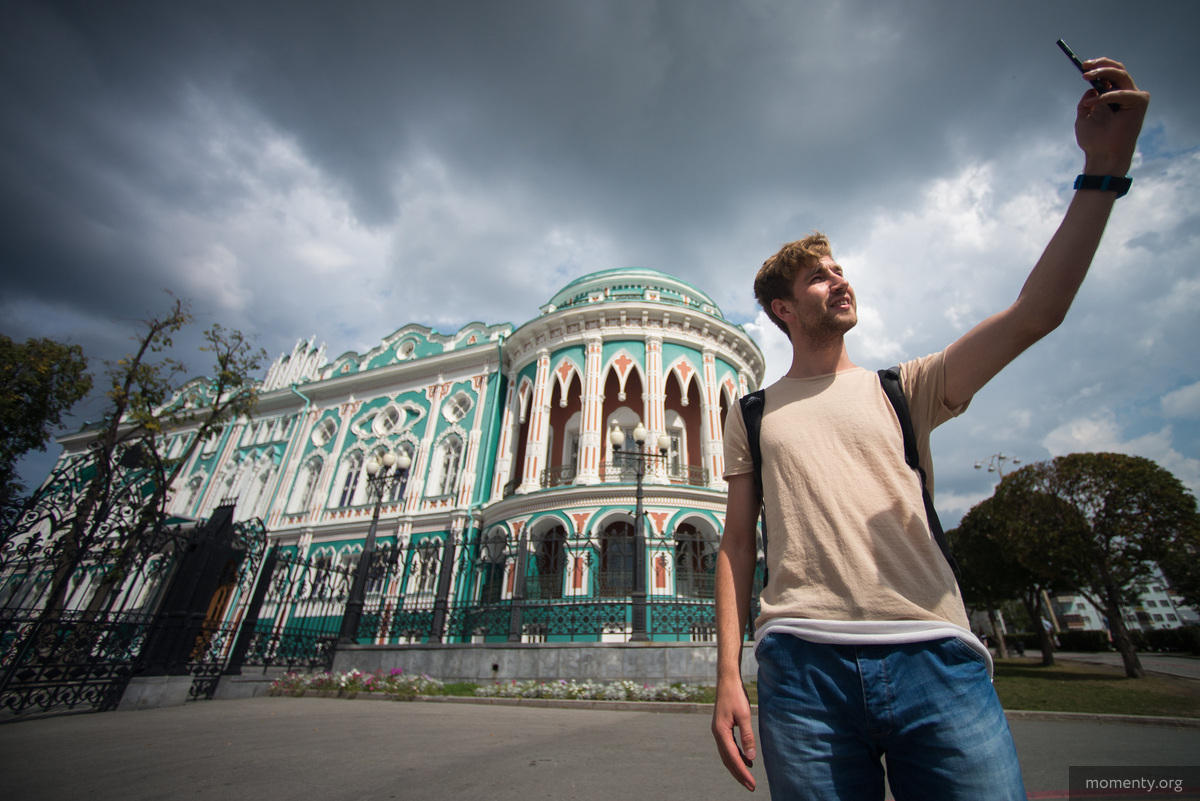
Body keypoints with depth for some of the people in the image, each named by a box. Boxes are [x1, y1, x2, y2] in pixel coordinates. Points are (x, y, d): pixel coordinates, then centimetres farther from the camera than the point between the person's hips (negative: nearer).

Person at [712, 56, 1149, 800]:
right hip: (802, 661, -1)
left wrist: (1104, 168, -5)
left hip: (934, 655, 2)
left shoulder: (905, 389, 12)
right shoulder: (753, 415, 9)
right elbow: (737, 544, 6)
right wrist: (728, 675, 0)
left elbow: (1034, 314, -1)